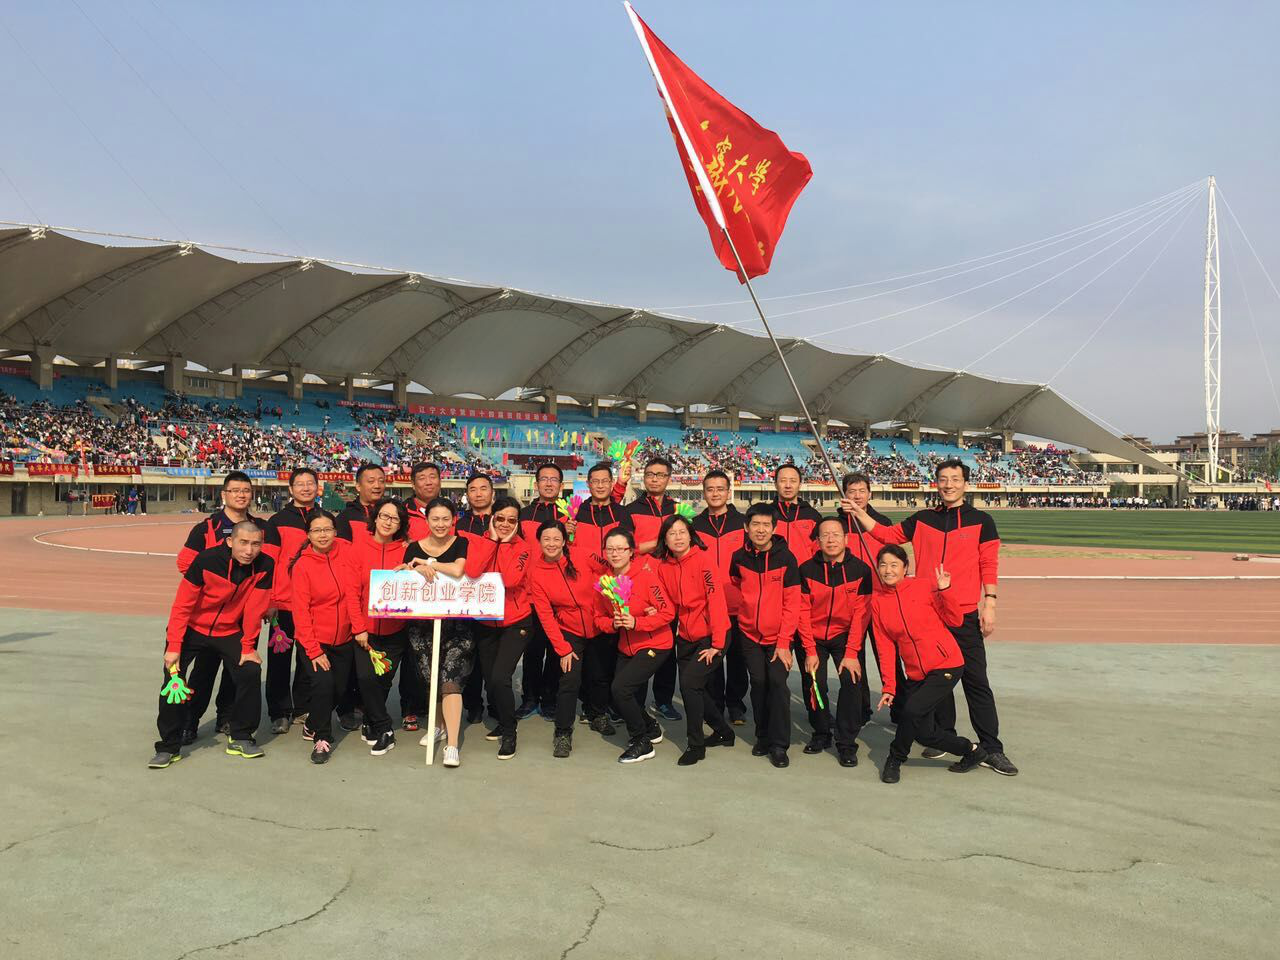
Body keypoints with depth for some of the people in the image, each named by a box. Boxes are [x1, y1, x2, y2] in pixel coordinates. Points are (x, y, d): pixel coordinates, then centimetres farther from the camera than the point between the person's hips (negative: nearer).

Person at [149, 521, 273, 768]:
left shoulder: (264, 566, -18)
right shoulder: (206, 560, -25)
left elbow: (254, 608, -11)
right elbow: (182, 605, -20)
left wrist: (248, 647, -9)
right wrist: (174, 646, -23)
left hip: (229, 632, 2)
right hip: (192, 628, -2)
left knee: (250, 671, -11)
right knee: (173, 678, -12)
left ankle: (241, 738, 8)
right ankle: (169, 746, 5)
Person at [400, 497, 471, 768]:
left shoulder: (462, 544, 3)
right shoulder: (414, 548, 9)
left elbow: (458, 570, -15)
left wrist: (425, 563, -7)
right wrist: (418, 569, -23)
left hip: (456, 622, -3)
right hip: (422, 624, 3)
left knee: (450, 678, -13)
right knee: (430, 679, 4)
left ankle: (452, 744, -13)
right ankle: (441, 723, 31)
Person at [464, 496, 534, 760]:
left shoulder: (522, 547, -5)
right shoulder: (478, 543, 0)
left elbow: (510, 579, -22)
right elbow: (472, 572, -21)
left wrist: (506, 542, -15)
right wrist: (493, 539, -15)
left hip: (515, 623, -3)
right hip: (485, 624, 3)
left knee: (500, 678, -16)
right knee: (489, 680, 10)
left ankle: (509, 733, 4)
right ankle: (502, 721, 37)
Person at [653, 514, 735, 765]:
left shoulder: (702, 560, -15)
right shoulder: (663, 566, 2)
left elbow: (716, 602, -17)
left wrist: (717, 644, -19)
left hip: (710, 637, -7)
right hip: (686, 637, 7)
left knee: (690, 683, -16)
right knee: (694, 689, 13)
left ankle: (696, 745, 2)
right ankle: (723, 732, 37)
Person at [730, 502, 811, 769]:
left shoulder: (786, 558, -9)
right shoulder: (739, 557, -1)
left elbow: (792, 603, -10)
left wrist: (784, 641, -13)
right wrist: (747, 609, 9)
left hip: (778, 636, -3)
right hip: (750, 634, 3)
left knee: (778, 683, -10)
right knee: (758, 683, 4)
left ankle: (779, 745, -1)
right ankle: (763, 737, 21)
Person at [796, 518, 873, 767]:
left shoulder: (860, 570, -12)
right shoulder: (806, 570, -10)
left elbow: (861, 614, -12)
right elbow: (803, 612, -9)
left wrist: (851, 653, -17)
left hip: (844, 635, -1)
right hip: (814, 636, 1)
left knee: (851, 680, -18)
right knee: (812, 682, -10)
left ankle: (847, 743, -3)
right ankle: (821, 733, 16)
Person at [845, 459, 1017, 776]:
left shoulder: (981, 520, 3)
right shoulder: (921, 520, 11)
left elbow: (989, 565, 0)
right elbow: (887, 535, 7)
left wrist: (989, 604, -7)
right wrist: (859, 512, -1)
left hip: (965, 614, -3)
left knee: (976, 681, -3)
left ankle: (991, 749, 2)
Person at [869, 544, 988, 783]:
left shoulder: (923, 586, -8)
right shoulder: (877, 599, 1)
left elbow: (955, 621, -5)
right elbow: (885, 647, 2)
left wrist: (945, 590, -19)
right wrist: (889, 686, -2)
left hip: (946, 665, -5)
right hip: (916, 673, 5)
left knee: (913, 709, -23)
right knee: (923, 733, 4)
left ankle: (895, 760, 1)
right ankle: (972, 751, 30)